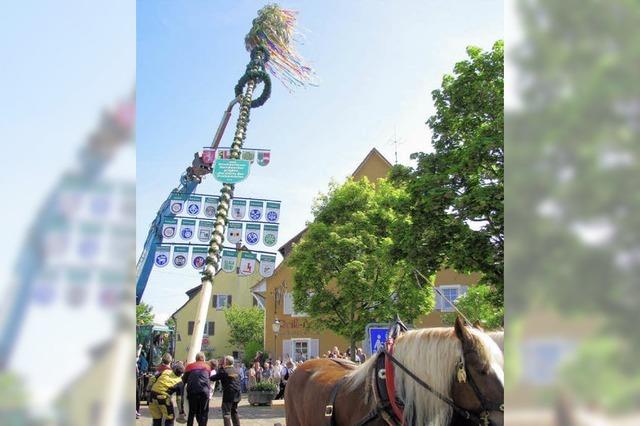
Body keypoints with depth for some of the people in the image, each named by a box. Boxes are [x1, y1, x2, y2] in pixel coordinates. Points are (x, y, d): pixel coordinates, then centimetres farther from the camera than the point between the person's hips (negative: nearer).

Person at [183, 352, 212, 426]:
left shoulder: (190, 366, 14)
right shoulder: (207, 366, 16)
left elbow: (184, 380, 13)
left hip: (192, 391, 1)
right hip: (204, 390, -1)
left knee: (192, 412, 13)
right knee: (204, 412, 5)